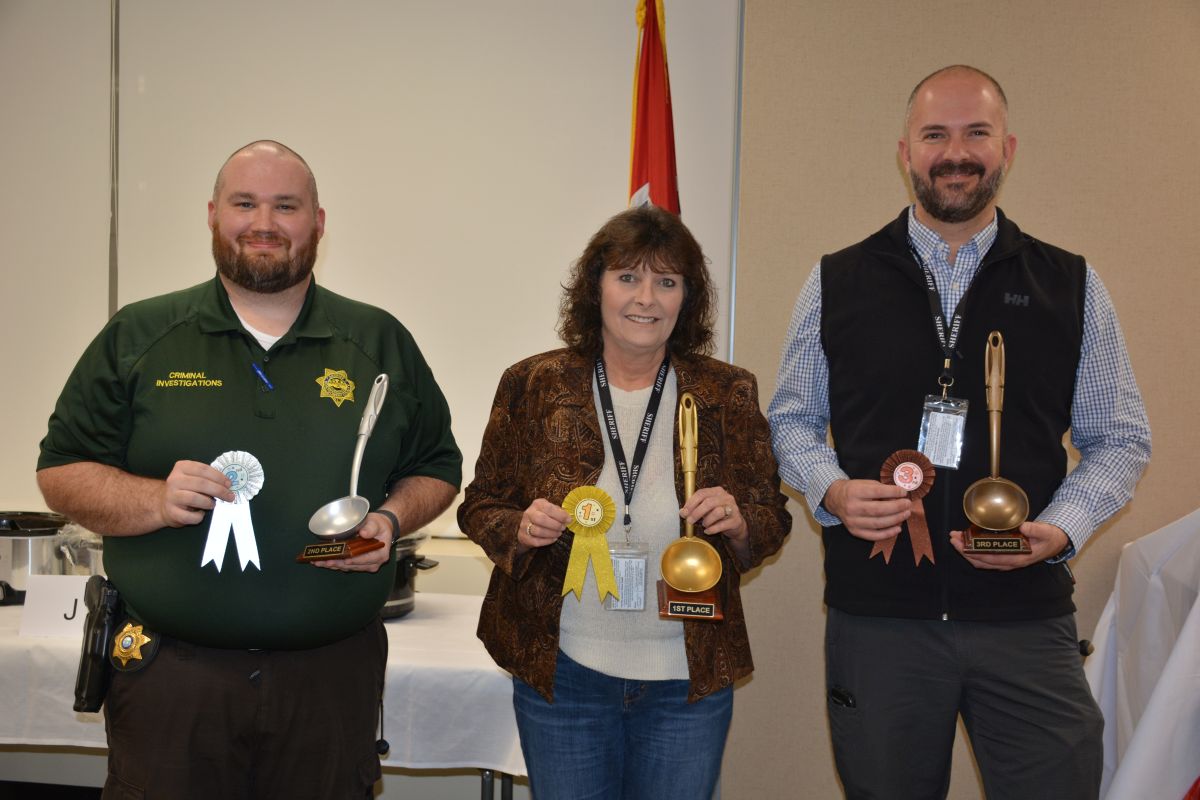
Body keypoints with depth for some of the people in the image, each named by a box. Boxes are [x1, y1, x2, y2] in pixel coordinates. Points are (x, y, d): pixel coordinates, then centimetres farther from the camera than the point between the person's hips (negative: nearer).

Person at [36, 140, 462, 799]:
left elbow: (437, 468, 14)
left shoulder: (381, 342, 8)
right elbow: (60, 472, 5)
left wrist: (390, 518, -7)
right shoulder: (137, 337, 5)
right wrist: (154, 501, -14)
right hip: (170, 676, -1)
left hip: (333, 677, 1)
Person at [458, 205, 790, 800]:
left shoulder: (728, 394, 0)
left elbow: (772, 522, 6)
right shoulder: (533, 386, -2)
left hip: (689, 682, 1)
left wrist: (738, 524, -16)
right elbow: (480, 506, 4)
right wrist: (520, 529, -17)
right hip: (562, 677, 0)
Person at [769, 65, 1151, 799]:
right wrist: (832, 491, -9)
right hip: (878, 616, 0)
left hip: (1028, 616, 0)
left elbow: (1121, 439, 7)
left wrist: (1061, 529, -10)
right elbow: (792, 419, 11)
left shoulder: (1072, 287, 4)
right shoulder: (836, 284, 4)